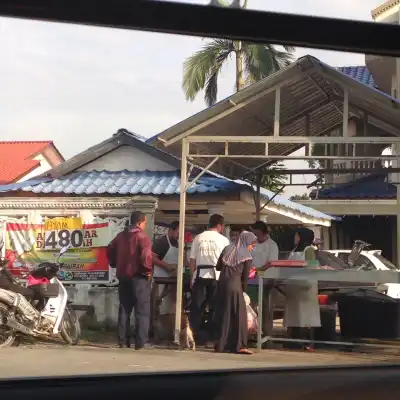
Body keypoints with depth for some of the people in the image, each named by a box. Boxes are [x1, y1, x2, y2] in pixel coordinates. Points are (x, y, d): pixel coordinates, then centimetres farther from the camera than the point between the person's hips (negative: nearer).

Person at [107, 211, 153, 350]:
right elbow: (146, 255, -23)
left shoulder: (121, 236, 11)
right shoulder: (142, 236, -11)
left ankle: (123, 340, 12)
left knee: (124, 309, 11)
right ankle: (141, 342, -4)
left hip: (123, 276, 7)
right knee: (142, 310, -2)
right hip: (139, 276, -7)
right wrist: (148, 269, -10)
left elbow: (110, 251, 15)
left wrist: (115, 264, 21)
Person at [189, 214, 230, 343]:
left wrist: (192, 278, 12)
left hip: (199, 275, 2)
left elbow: (192, 261, 7)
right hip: (216, 275, -2)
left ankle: (196, 336, 2)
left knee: (196, 308, 5)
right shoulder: (223, 240, 1)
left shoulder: (198, 238, 8)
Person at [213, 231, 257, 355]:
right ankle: (239, 345, -4)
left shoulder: (227, 249, 11)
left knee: (222, 314, 11)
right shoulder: (247, 256, -2)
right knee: (239, 315, -1)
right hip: (235, 285, -5)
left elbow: (218, 267, 16)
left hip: (222, 284, 6)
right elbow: (245, 276, 1)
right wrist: (244, 290, 14)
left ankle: (220, 344, 14)